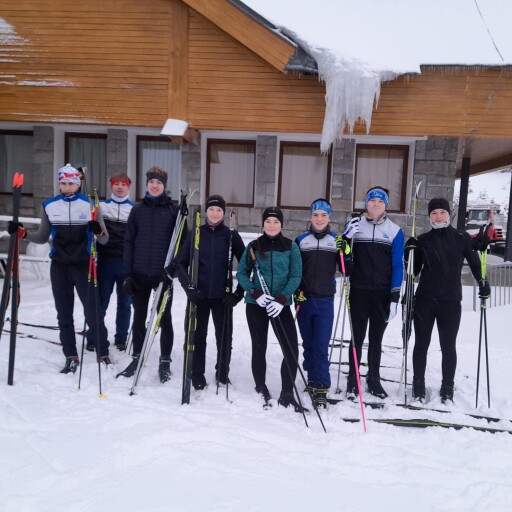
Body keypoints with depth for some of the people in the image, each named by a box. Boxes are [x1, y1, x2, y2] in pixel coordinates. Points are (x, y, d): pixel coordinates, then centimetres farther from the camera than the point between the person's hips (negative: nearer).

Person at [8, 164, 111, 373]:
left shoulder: (90, 205, -2)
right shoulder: (49, 206, 5)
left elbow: (104, 240, -2)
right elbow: (42, 237, 12)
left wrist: (98, 231, -23)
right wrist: (23, 233, -4)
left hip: (83, 265, -3)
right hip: (59, 266, 3)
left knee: (92, 310, -4)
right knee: (64, 313, 8)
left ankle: (103, 353, 11)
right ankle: (71, 357, 19)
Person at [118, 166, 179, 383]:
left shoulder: (174, 209, 0)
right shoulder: (137, 209, 6)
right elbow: (129, 242, 4)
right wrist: (127, 273, -2)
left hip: (163, 273, -2)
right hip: (139, 273, 2)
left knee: (164, 318, 7)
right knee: (139, 317, 12)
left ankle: (165, 362, 20)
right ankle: (136, 358, 28)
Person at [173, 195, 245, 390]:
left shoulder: (231, 235, 1)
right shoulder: (195, 233, 3)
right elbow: (180, 262, 2)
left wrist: (239, 293, -6)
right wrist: (188, 286, -11)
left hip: (222, 296, 0)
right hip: (199, 294, 1)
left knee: (224, 336, 7)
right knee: (197, 336, 7)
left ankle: (223, 373, 29)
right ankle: (197, 375, 24)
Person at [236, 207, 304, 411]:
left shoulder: (291, 247, 3)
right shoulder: (253, 246, 4)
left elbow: (296, 276, -1)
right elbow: (242, 274, 5)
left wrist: (281, 299, -15)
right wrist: (255, 293, -11)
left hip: (281, 305, 0)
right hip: (256, 304, 0)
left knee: (291, 350, -7)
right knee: (259, 348, 8)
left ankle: (287, 394, 7)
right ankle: (260, 389, 25)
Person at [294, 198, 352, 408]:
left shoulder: (337, 241, 5)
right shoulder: (301, 240, 5)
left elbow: (347, 270, 4)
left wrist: (345, 252, -12)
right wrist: (296, 291, -6)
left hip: (325, 301, -1)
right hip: (303, 300, 2)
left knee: (321, 346, -7)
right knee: (308, 344, 10)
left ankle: (321, 388, -2)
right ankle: (313, 380, 26)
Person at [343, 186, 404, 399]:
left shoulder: (394, 231, 1)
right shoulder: (355, 225, 3)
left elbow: (398, 265, 0)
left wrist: (395, 296, -5)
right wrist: (346, 237, -13)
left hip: (382, 293, 1)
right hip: (358, 291, 0)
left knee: (376, 338, 12)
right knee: (357, 336, 4)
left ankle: (373, 380, 25)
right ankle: (352, 380, 15)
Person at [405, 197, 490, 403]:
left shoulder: (462, 238, 1)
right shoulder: (423, 240, 3)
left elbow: (474, 263, 9)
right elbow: (414, 270, 6)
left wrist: (483, 283, -5)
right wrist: (409, 252, -9)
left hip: (451, 301, -1)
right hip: (424, 300, 1)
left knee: (448, 346, 8)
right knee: (421, 344, 7)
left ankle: (447, 389, 23)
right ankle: (418, 386, 20)